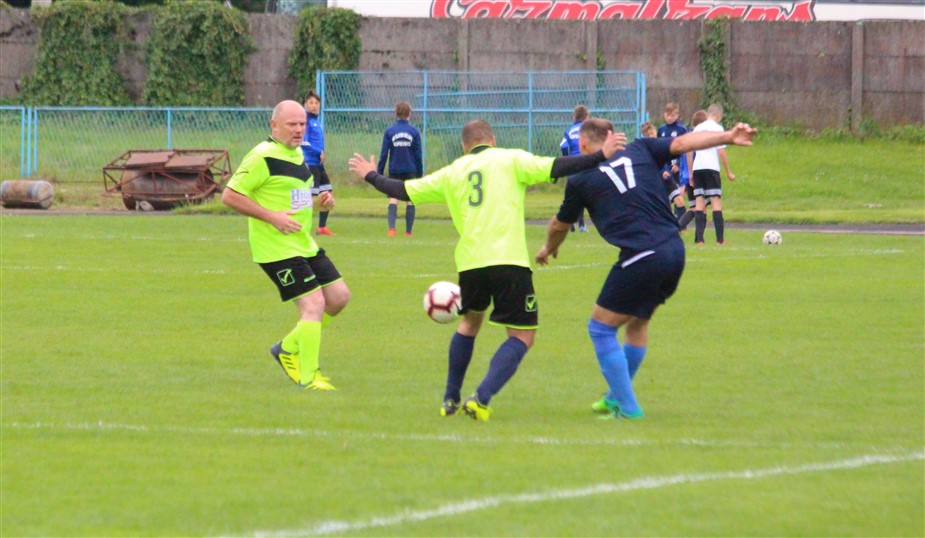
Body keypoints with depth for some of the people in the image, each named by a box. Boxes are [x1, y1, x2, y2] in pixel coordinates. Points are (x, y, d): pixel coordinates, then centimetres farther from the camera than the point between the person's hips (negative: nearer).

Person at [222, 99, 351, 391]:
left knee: (339, 296, 9)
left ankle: (288, 348, 23)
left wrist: (321, 200, 6)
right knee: (313, 304, -14)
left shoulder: (297, 153, 13)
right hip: (277, 249, -9)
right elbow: (230, 195, -17)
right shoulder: (263, 157, -15)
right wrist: (272, 217, -22)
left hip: (304, 244, 9)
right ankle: (308, 377, -5)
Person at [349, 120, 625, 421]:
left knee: (470, 321, 29)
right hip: (509, 261, -4)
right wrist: (601, 156, -4)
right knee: (522, 336, 4)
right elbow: (553, 169, -7)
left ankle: (451, 399, 30)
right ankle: (482, 399, -13)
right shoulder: (510, 160, 6)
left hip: (469, 261, 4)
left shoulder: (452, 173, 16)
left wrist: (371, 176, 38)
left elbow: (404, 191, 21)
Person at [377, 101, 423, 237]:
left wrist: (379, 173, 5)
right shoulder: (414, 131, -1)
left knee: (393, 200, 0)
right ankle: (408, 231, 9)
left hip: (394, 171, 0)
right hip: (410, 171, 0)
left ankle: (391, 228, -19)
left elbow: (384, 154, -1)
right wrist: (420, 173, 9)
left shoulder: (389, 132, -2)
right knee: (411, 200, 9)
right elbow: (418, 155, 1)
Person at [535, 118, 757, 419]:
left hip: (640, 258, -6)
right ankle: (617, 398, 38)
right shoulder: (640, 151, 13)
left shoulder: (582, 179, 5)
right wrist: (729, 137, 1)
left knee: (601, 328, 7)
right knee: (637, 324, 25)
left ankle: (628, 408, 1)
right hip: (675, 250, 6)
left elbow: (559, 225, 21)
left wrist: (549, 248, 41)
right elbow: (682, 143, 1)